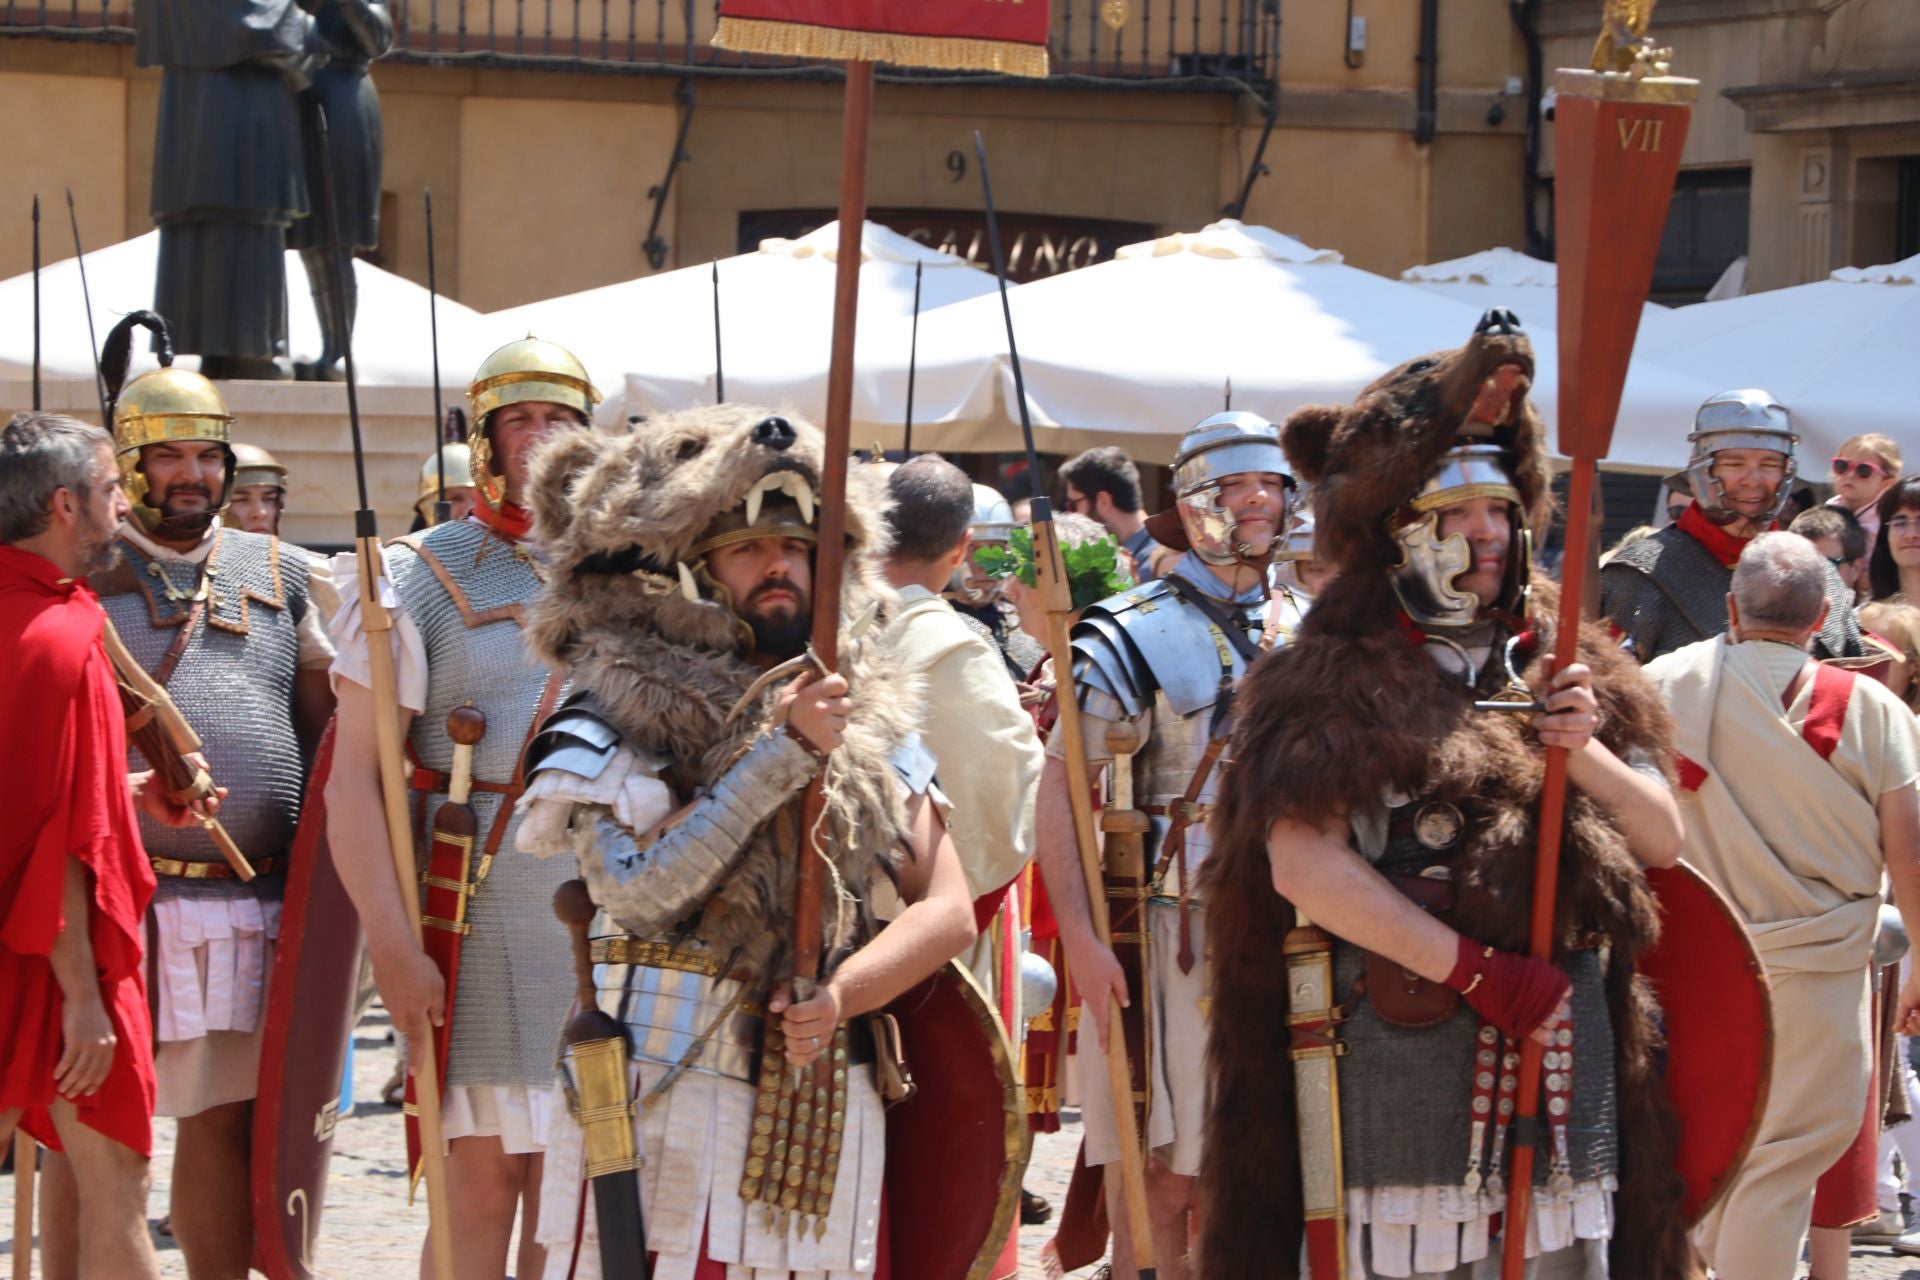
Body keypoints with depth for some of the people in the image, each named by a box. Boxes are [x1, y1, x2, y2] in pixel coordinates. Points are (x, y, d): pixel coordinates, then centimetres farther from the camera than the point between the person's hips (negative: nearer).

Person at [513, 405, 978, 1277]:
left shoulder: (871, 717, 10)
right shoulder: (620, 717, -2)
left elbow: (949, 911, 6)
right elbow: (635, 892, -17)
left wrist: (841, 996, -12)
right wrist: (783, 754, -17)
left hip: (828, 1105, 4)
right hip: (666, 1099, -4)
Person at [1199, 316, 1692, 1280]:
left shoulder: (1566, 668, 14)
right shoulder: (1335, 684, -3)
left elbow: (1661, 842, 13)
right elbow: (1305, 865, -14)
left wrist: (1587, 754, -7)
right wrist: (1476, 969, -15)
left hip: (1563, 1043, 5)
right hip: (1396, 1045, -5)